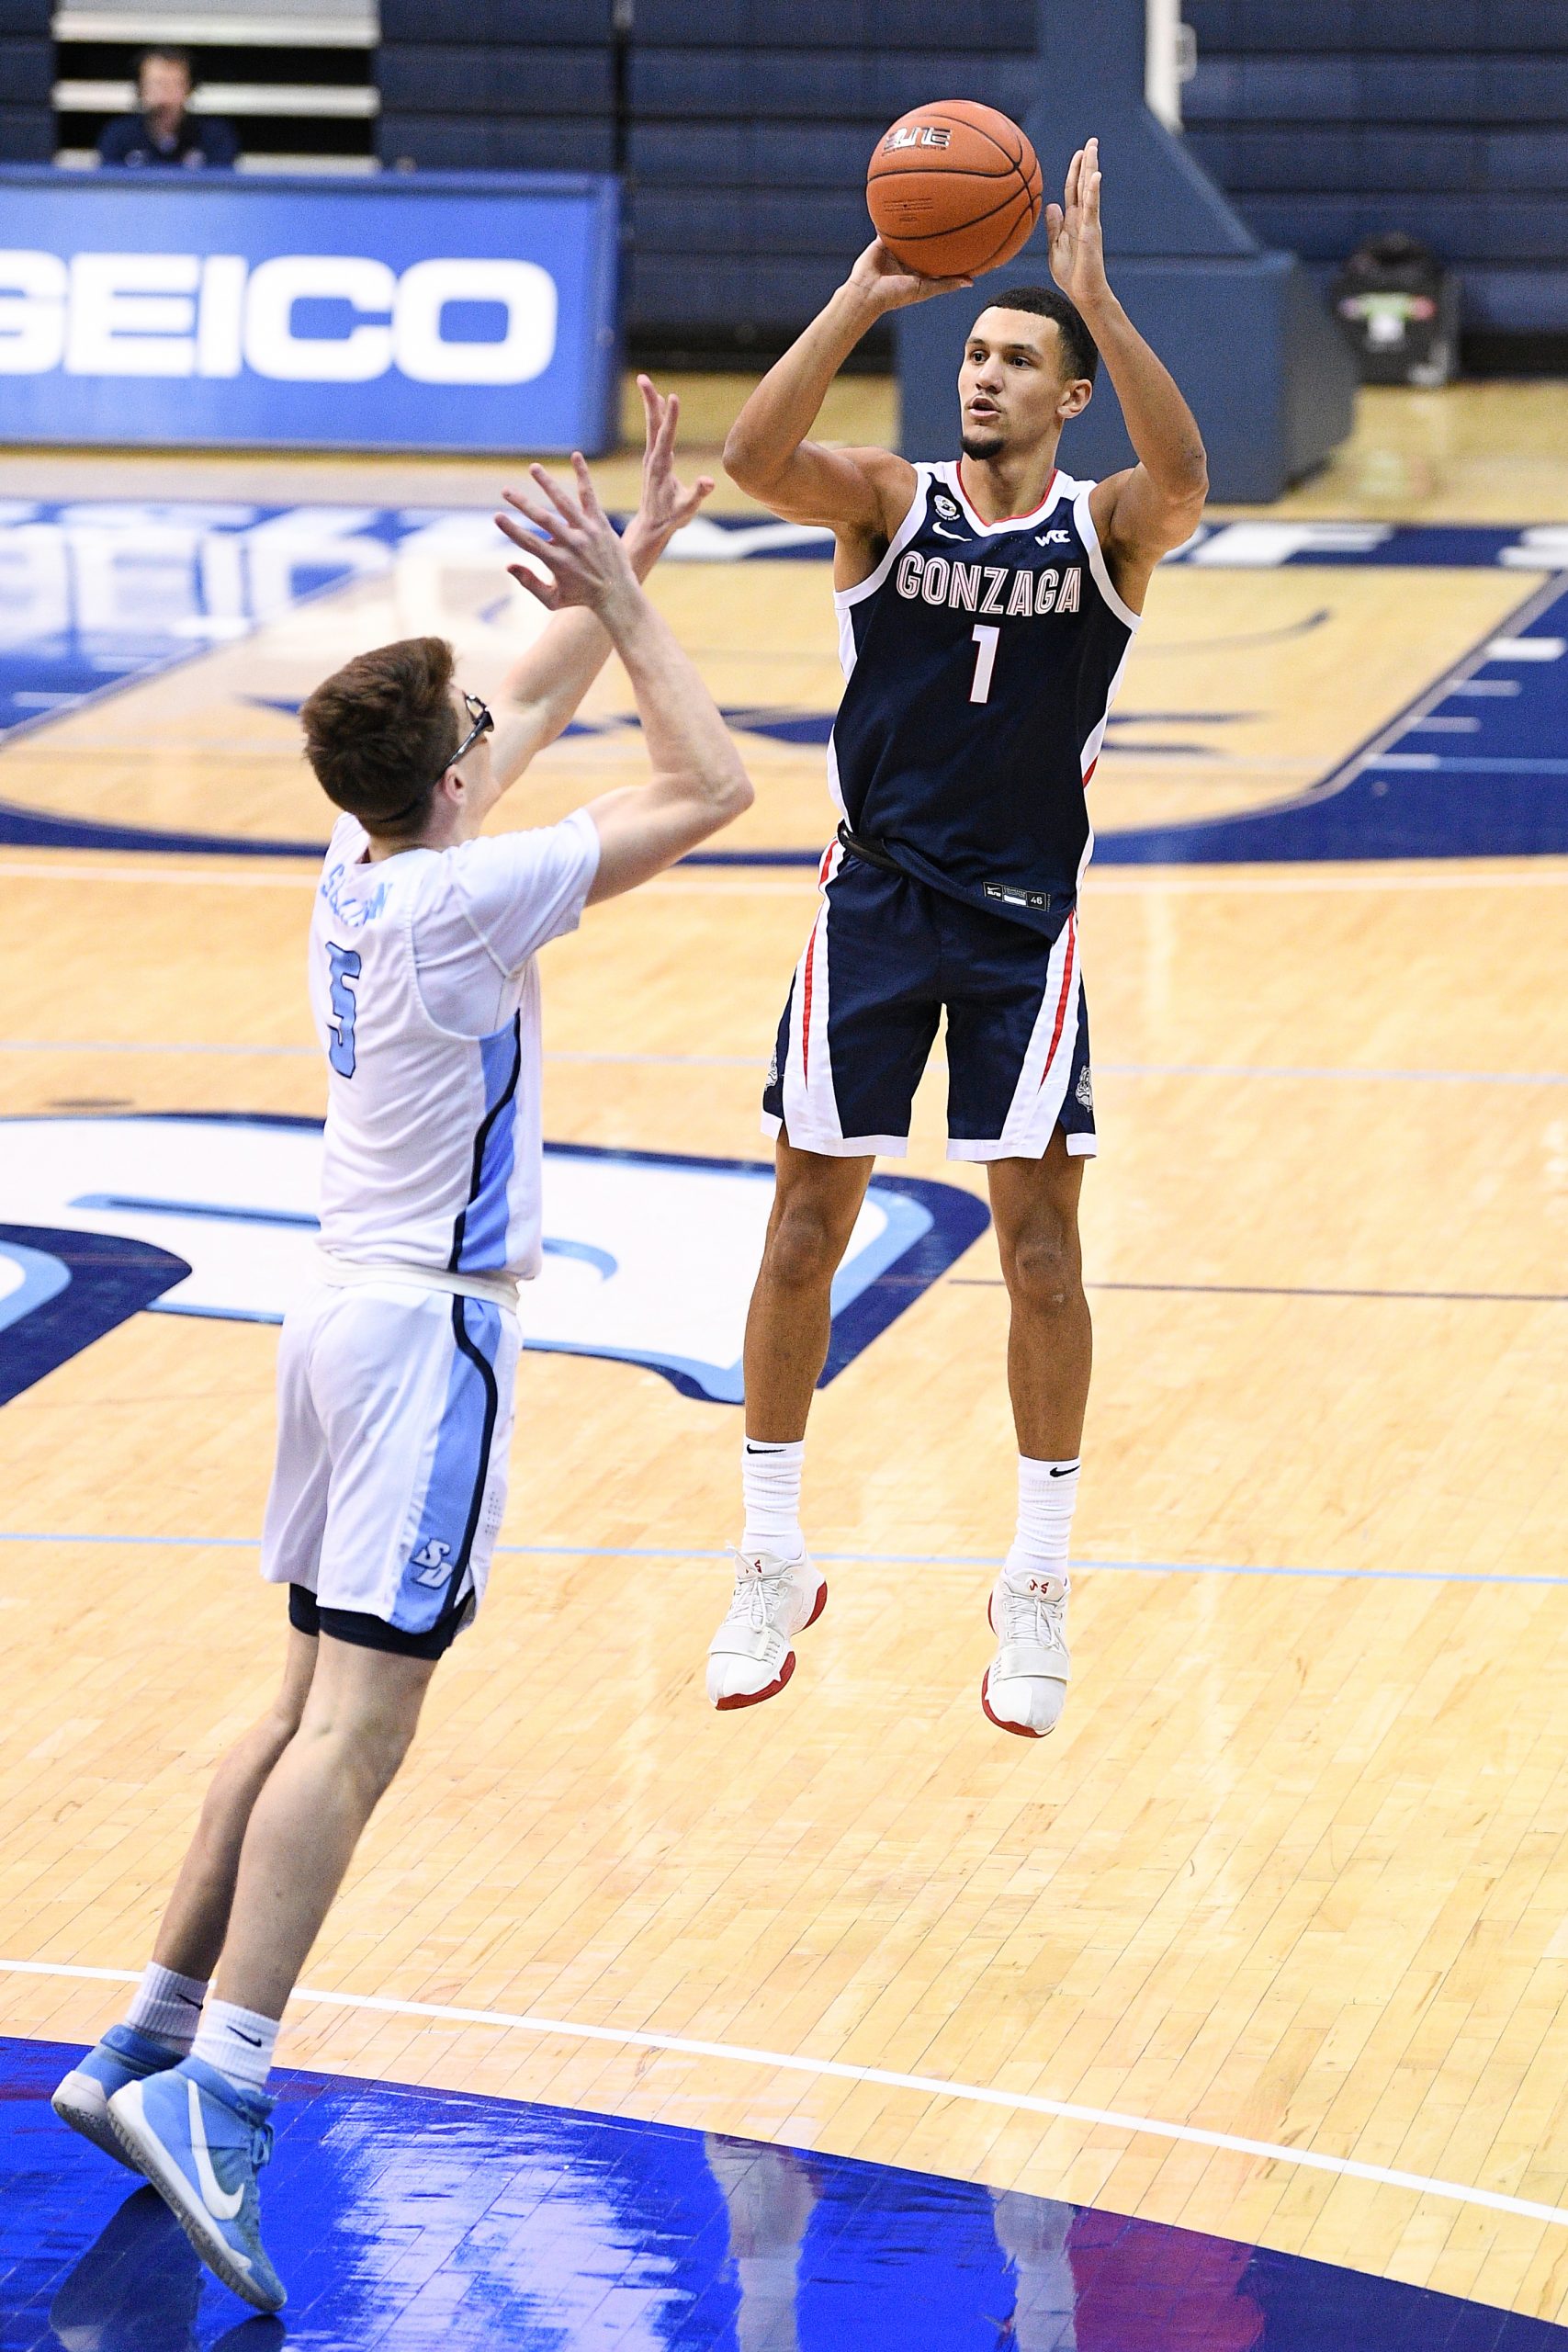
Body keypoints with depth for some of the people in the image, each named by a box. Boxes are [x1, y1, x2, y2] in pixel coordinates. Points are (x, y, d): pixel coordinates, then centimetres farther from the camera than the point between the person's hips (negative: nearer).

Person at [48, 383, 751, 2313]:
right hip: (427, 1334, -9)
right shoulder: (462, 898, -15)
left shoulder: (361, 865, 7)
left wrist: (633, 560, 25)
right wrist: (621, 603, -6)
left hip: (352, 1316, 9)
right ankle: (212, 2088, -24)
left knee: (311, 1707, 15)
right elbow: (709, 788, -13)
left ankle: (147, 2045, 15)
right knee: (355, 1728, -14)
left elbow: (527, 716, 24)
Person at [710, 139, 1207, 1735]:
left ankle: (1036, 1588, 12)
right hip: (874, 901, 1)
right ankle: (773, 1566, 16)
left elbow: (1183, 479, -27)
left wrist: (1095, 294, -35)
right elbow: (755, 457, -22)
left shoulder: (1106, 528, -2)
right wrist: (861, 298, -32)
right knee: (805, 1228, 3)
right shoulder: (886, 505, 0)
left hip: (1024, 923, -1)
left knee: (1040, 1241, -2)